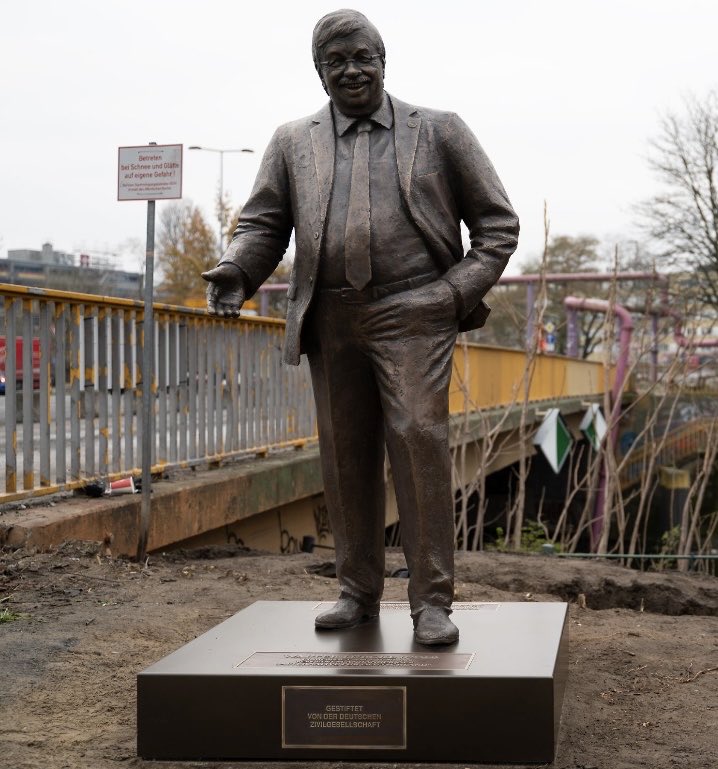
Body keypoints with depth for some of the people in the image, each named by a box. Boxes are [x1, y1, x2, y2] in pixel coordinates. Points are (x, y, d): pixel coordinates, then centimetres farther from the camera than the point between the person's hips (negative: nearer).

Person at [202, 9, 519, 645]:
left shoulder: (440, 132, 10)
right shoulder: (293, 144, 16)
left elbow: (497, 223, 11)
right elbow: (263, 223, 12)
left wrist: (461, 292, -3)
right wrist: (235, 272, -9)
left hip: (412, 314, -3)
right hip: (332, 322, 3)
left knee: (420, 442, -11)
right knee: (346, 458, 6)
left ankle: (432, 600, -5)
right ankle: (359, 592, 18)